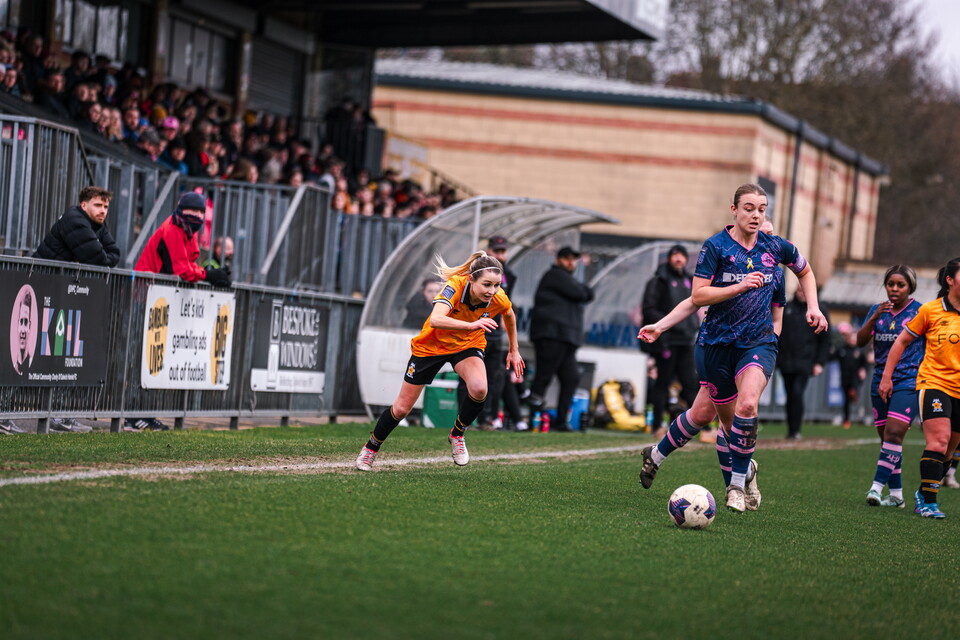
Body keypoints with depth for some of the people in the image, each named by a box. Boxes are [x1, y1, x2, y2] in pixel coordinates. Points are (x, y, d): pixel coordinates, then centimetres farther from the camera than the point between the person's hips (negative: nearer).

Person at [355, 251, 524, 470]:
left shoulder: (498, 298, -23)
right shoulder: (455, 287, -36)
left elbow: (510, 316, 3)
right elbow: (435, 320, -53)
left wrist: (514, 350, 10)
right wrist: (471, 325, -64)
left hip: (467, 345, 2)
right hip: (432, 345, -2)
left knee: (479, 389, -30)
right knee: (402, 407, 6)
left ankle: (457, 435, -2)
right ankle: (371, 447, 34)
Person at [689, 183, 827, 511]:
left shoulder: (775, 247, 3)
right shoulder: (716, 246, -6)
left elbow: (805, 271, 24)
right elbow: (697, 296, -12)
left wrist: (812, 307, 11)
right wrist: (739, 287, -22)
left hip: (758, 342, 0)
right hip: (716, 343, 0)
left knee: (748, 404, -27)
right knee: (729, 419, 6)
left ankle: (737, 484, -18)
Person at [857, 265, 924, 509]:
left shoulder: (919, 312, -1)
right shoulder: (878, 310, 9)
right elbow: (860, 341, 0)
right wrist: (874, 318, -15)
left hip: (908, 381, -5)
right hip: (880, 380, 5)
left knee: (894, 433, -19)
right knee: (886, 437, 6)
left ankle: (877, 486, -23)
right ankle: (896, 494, 14)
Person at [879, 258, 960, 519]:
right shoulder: (930, 310, -2)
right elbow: (902, 341, 7)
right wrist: (886, 376, 4)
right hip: (933, 382, -3)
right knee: (939, 440, -19)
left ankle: (924, 494, 26)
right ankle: (928, 502, -14)